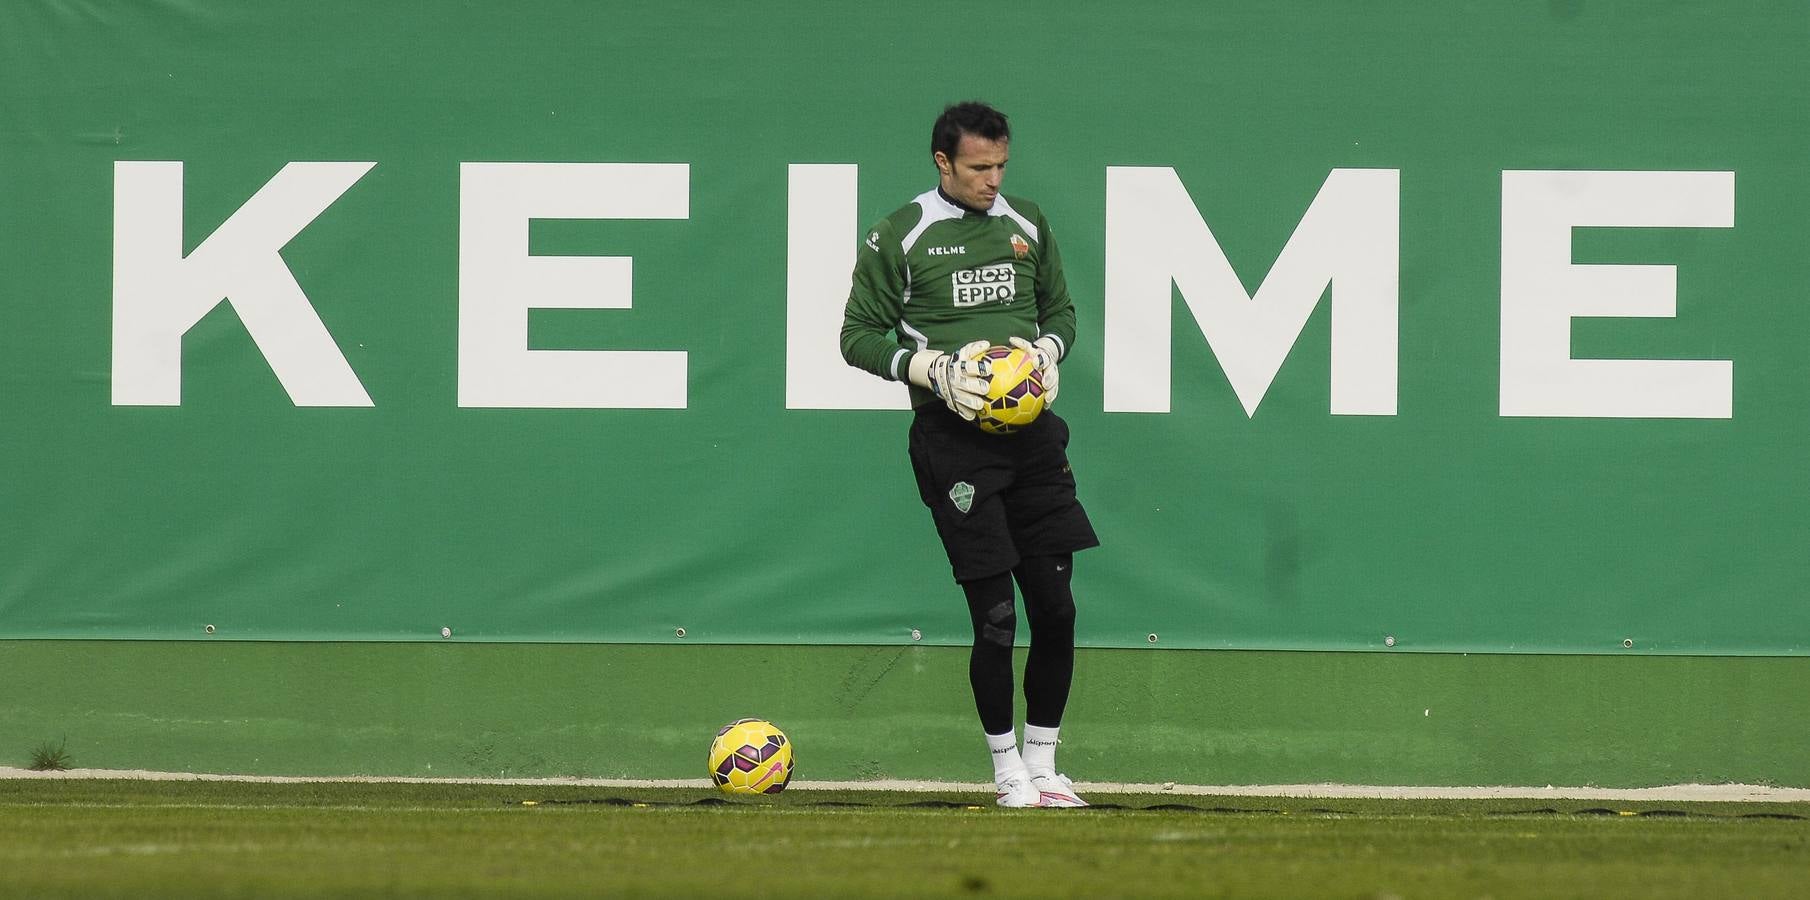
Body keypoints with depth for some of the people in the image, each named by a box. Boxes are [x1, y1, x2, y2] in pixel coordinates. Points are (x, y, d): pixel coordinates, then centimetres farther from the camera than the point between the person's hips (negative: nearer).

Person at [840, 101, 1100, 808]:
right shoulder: (898, 238, -2)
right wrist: (934, 368, -13)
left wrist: (1046, 351, 1)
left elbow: (1061, 311, 22)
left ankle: (1042, 763, 14)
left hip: (1031, 433, 4)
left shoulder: (1026, 225, 12)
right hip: (953, 436, -4)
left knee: (1056, 609, 1)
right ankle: (1007, 771, 7)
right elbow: (860, 335, 1)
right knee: (994, 616, -7)